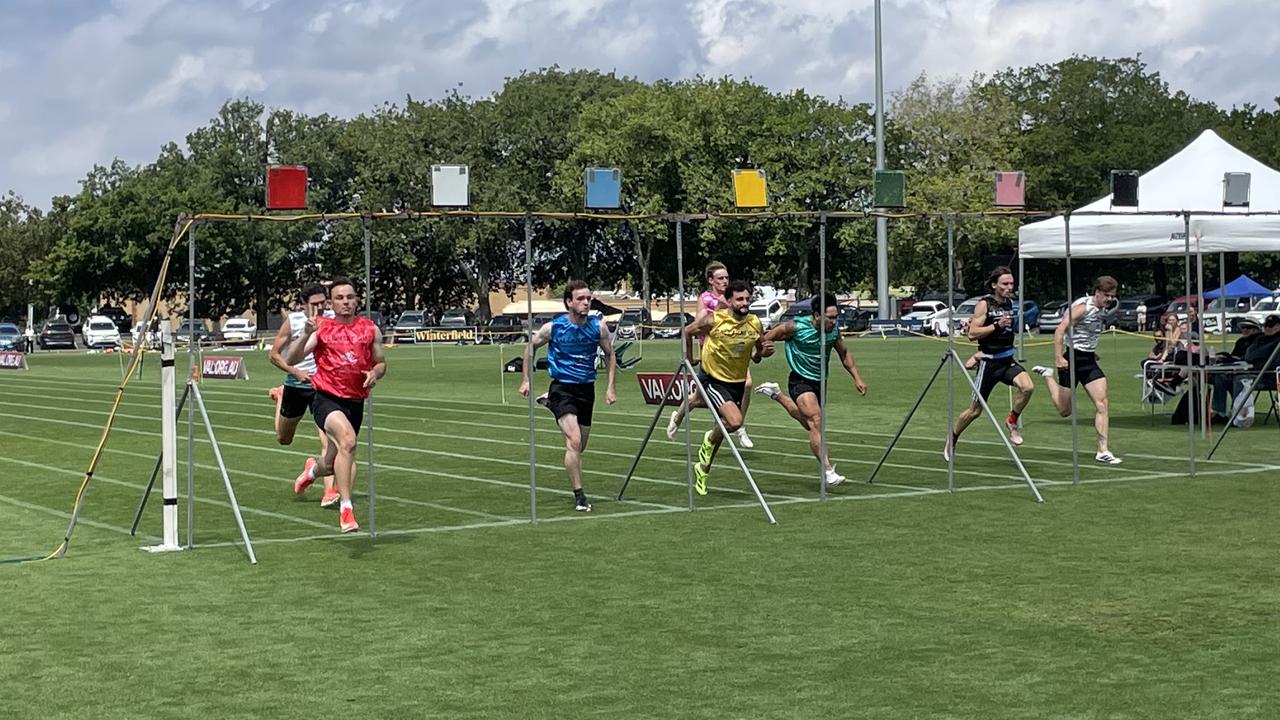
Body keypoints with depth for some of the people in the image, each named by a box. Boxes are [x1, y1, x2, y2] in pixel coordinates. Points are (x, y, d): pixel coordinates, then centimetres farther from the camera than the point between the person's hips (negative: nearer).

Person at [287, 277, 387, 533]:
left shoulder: (370, 329, 6)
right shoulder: (321, 328, -2)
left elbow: (381, 363, 18)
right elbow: (291, 360, -9)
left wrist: (375, 373, -5)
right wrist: (306, 335, -25)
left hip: (355, 402, 5)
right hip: (327, 399, -4)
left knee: (333, 464, 17)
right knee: (347, 439, -33)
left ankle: (313, 470, 57)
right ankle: (345, 508, -29)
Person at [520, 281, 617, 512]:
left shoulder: (597, 327, -2)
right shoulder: (553, 328, -10)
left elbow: (610, 355, 12)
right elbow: (531, 346, 8)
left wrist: (610, 387, 5)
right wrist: (526, 379, 9)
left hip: (586, 389, 4)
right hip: (562, 389, -4)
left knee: (580, 447, 11)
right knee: (574, 441, -18)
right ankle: (579, 496, -15)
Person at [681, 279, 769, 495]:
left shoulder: (755, 324, -5)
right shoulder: (713, 319, -17)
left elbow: (756, 357, 8)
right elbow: (688, 331, 0)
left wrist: (764, 352, -15)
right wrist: (689, 359, 7)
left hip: (737, 382, 5)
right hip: (712, 379, -5)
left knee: (723, 425, 15)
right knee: (735, 421, -25)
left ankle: (703, 468, 38)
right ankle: (710, 440, 8)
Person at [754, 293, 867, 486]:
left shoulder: (834, 331, -4)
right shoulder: (796, 327, -21)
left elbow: (844, 354, 13)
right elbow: (767, 338, -9)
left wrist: (857, 378, 8)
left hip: (819, 382, 7)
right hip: (800, 381, -7)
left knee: (809, 423, 22)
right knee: (816, 421, -24)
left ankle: (778, 396, 42)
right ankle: (828, 471, -28)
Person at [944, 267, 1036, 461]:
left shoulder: (1010, 303, 8)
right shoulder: (984, 304, -11)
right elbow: (972, 333, -18)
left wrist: (1011, 331, 14)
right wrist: (997, 326, -24)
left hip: (1008, 359, 5)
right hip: (989, 362, -5)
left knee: (1027, 386, -24)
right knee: (975, 410, 4)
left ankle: (1012, 422, -1)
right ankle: (952, 437, 28)